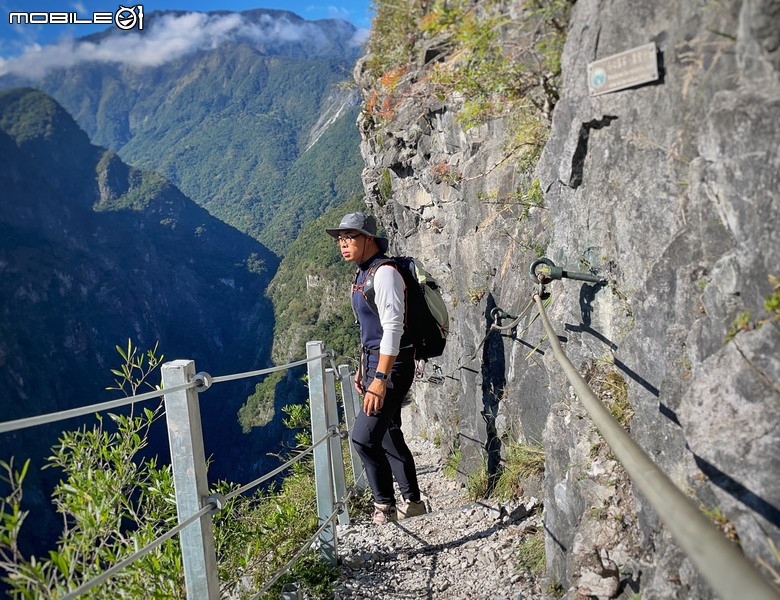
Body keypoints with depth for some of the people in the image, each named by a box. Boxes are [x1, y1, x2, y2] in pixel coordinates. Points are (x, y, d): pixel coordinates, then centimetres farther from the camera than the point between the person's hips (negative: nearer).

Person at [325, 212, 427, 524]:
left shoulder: (384, 273, -17)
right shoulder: (362, 274, 13)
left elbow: (393, 328, -25)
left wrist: (380, 379, -29)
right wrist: (362, 367, 23)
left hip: (392, 364, -10)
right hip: (374, 361, 10)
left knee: (364, 436, -11)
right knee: (388, 435, 16)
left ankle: (385, 505, 8)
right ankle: (412, 501, 29)